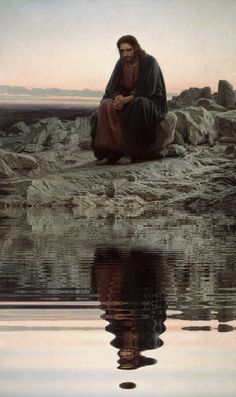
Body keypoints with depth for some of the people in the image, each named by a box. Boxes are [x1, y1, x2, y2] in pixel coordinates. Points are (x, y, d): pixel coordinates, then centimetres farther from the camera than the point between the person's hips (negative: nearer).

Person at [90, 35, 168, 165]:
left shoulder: (149, 62, -12)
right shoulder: (121, 64, 5)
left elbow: (147, 90, -19)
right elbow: (112, 87, 1)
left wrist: (127, 99, -27)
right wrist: (118, 98, -22)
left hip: (151, 103, -5)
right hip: (129, 103, 5)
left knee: (137, 106, -39)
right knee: (106, 108, -21)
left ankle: (130, 152, -34)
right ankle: (110, 152, -27)